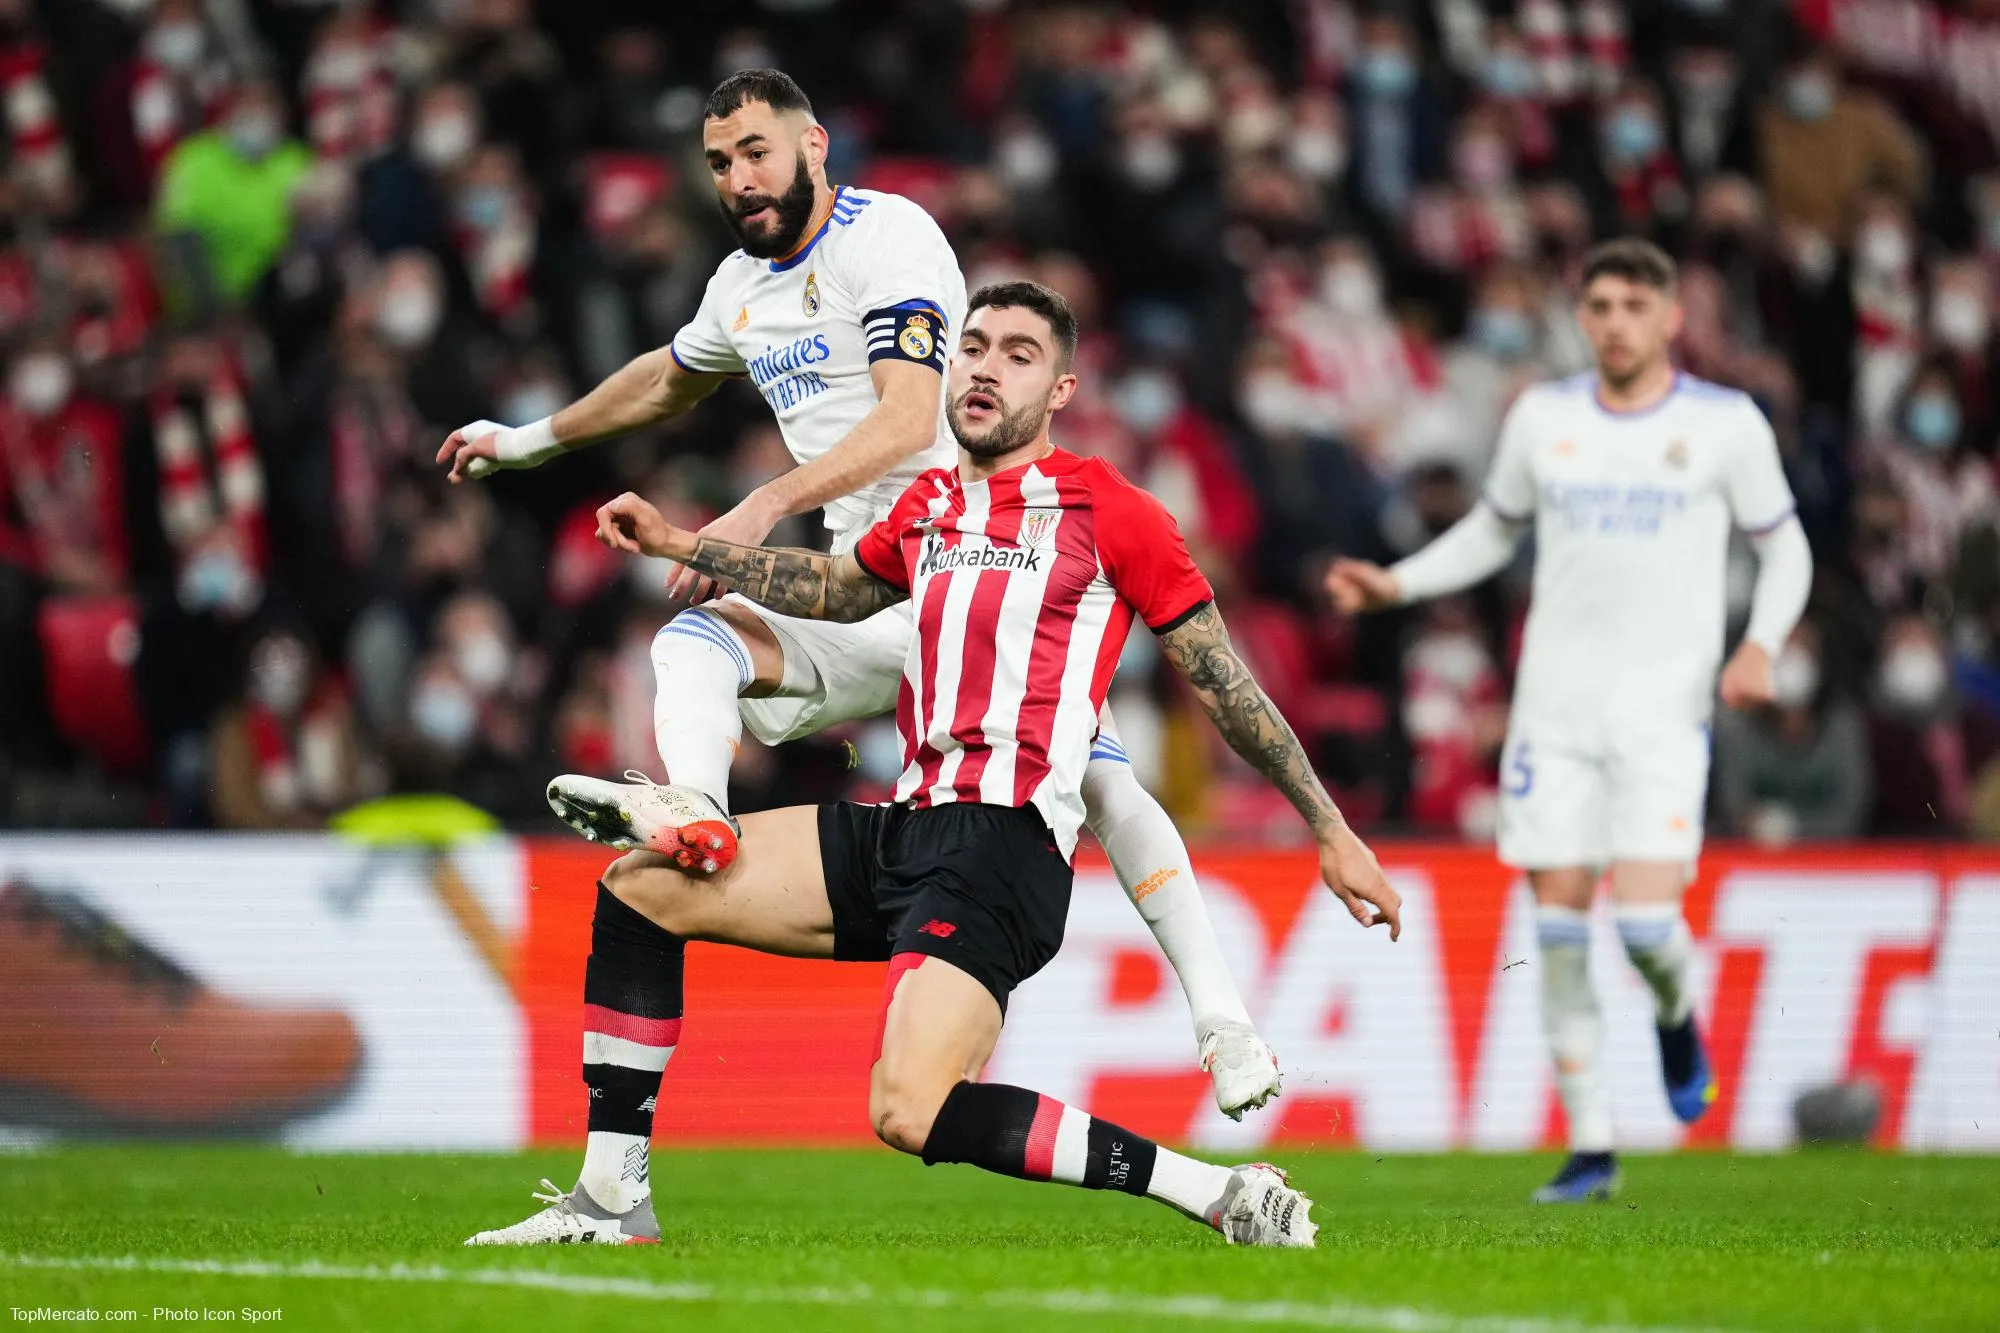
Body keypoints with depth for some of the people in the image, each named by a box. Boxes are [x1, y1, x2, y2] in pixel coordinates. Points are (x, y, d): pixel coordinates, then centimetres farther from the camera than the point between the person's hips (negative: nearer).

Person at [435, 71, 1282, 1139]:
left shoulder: (886, 237, -9)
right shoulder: (743, 287, 15)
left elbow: (910, 419, -22)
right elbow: (668, 383, 38)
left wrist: (762, 510, -30)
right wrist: (527, 442, 47)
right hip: (865, 597, 6)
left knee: (1098, 784, -20)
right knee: (694, 639, -20)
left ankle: (1223, 1026, -18)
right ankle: (693, 816, -49)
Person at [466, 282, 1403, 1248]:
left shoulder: (1107, 509, -2)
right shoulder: (928, 507, 18)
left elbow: (1225, 683, 2)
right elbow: (833, 589, 41)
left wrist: (1332, 832, 2)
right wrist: (677, 543, 38)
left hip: (1004, 846, -8)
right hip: (905, 831, 8)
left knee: (911, 1112, -27)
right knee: (639, 888, 6)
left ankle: (1226, 1199, -20)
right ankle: (612, 1204, 10)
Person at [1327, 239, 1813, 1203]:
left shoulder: (1727, 424, -1)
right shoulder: (1542, 418, 6)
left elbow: (1785, 549, 8)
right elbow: (1493, 531, 20)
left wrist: (1760, 645, -10)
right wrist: (1396, 585, 5)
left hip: (1666, 713, -3)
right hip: (1555, 707, 3)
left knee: (1646, 921, -15)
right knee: (1558, 922, -2)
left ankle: (1677, 1013, 22)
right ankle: (1591, 1147, 8)